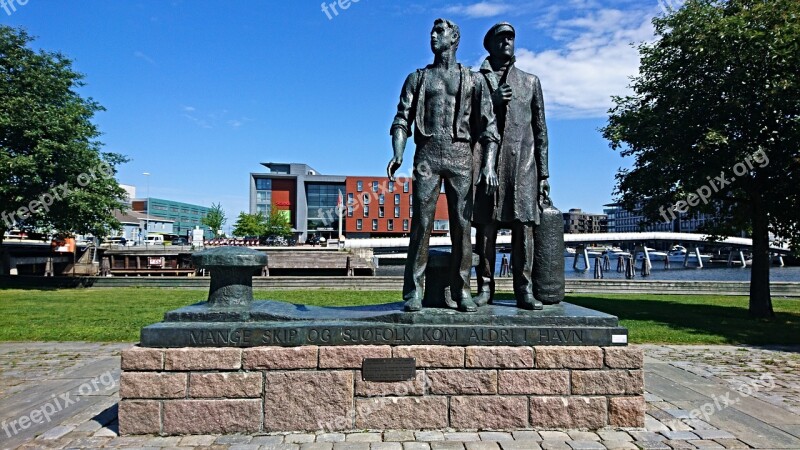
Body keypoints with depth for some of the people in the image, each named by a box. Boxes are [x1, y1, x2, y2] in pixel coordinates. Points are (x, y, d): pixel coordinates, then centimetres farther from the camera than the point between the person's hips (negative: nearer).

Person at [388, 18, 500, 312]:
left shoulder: (473, 79, 16)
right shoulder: (417, 78, 19)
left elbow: (487, 125, 8)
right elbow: (402, 119, 8)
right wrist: (398, 155, -11)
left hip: (460, 155, 0)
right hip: (427, 154, 0)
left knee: (462, 224, -3)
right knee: (421, 222, -7)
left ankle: (461, 291, 2)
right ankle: (414, 292, -6)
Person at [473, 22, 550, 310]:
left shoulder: (530, 82, 19)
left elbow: (540, 130, 15)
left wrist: (543, 173, 8)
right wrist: (491, 101, -9)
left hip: (522, 164, 1)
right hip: (487, 162, -1)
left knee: (523, 226, -5)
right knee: (486, 226, -4)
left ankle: (524, 290, -2)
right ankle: (485, 288, 1)